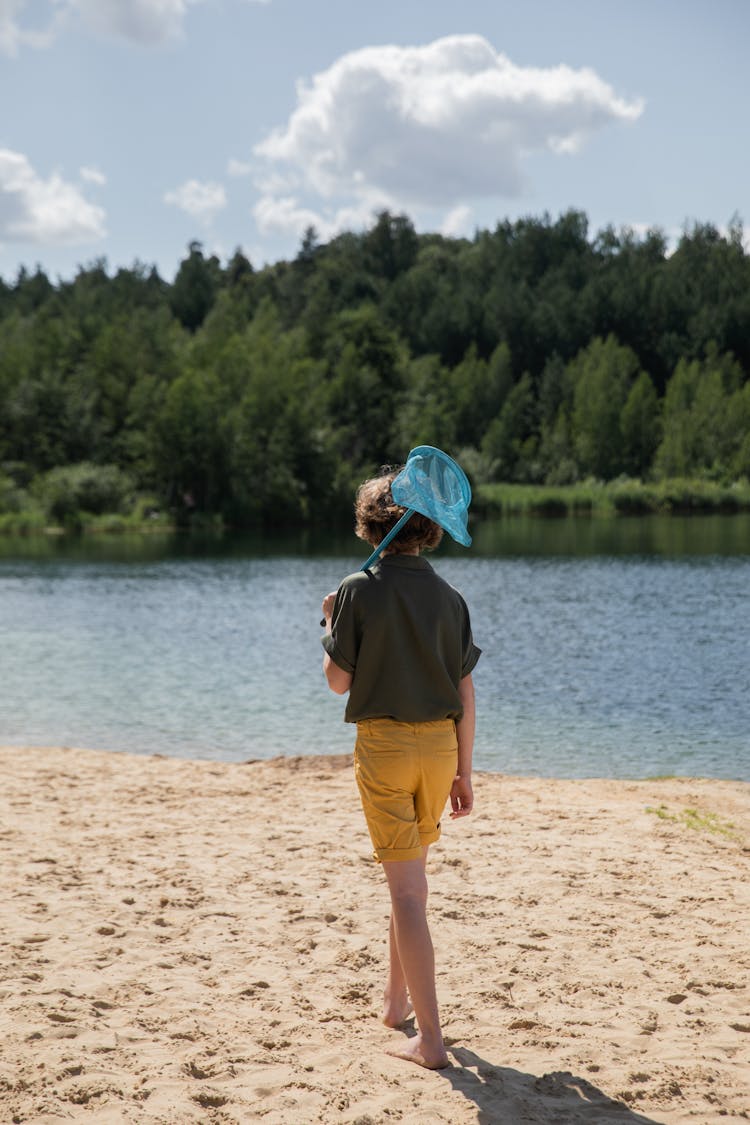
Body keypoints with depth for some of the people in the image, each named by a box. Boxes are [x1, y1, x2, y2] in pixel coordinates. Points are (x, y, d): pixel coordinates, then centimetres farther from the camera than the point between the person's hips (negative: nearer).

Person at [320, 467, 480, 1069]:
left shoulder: (359, 590, -9)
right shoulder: (449, 596, 1)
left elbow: (339, 680, -6)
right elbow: (466, 692, 2)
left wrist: (330, 624, 12)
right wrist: (464, 772, 9)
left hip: (383, 744, -4)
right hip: (439, 746, 4)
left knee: (406, 888, -4)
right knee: (413, 869, 23)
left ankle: (430, 1037, -6)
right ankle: (399, 997, 36)